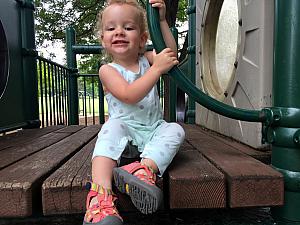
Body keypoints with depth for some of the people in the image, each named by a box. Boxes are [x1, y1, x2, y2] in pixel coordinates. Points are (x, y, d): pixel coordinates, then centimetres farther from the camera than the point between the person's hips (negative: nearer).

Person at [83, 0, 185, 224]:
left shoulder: (147, 59, 9)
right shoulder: (108, 70, -6)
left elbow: (171, 54, -8)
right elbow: (129, 95, -23)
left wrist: (162, 20, -10)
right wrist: (157, 69, -26)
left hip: (154, 129, 4)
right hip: (126, 128, -3)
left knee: (175, 130, -23)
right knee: (112, 127, -33)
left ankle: (146, 169, -45)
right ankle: (101, 192, -45)